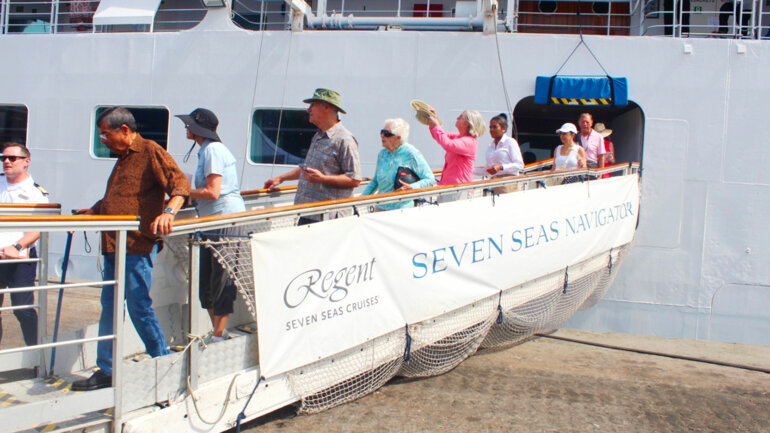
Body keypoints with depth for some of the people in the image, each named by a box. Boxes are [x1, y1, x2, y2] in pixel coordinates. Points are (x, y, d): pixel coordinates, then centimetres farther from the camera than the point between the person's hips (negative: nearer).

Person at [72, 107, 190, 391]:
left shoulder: (151, 151, -7)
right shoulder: (123, 158, 20)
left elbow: (180, 184, -19)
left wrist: (168, 212, -34)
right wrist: (90, 212, 25)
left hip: (138, 245, -9)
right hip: (114, 245, 9)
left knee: (139, 307, -5)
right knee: (109, 307, 11)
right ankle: (106, 371, 20)